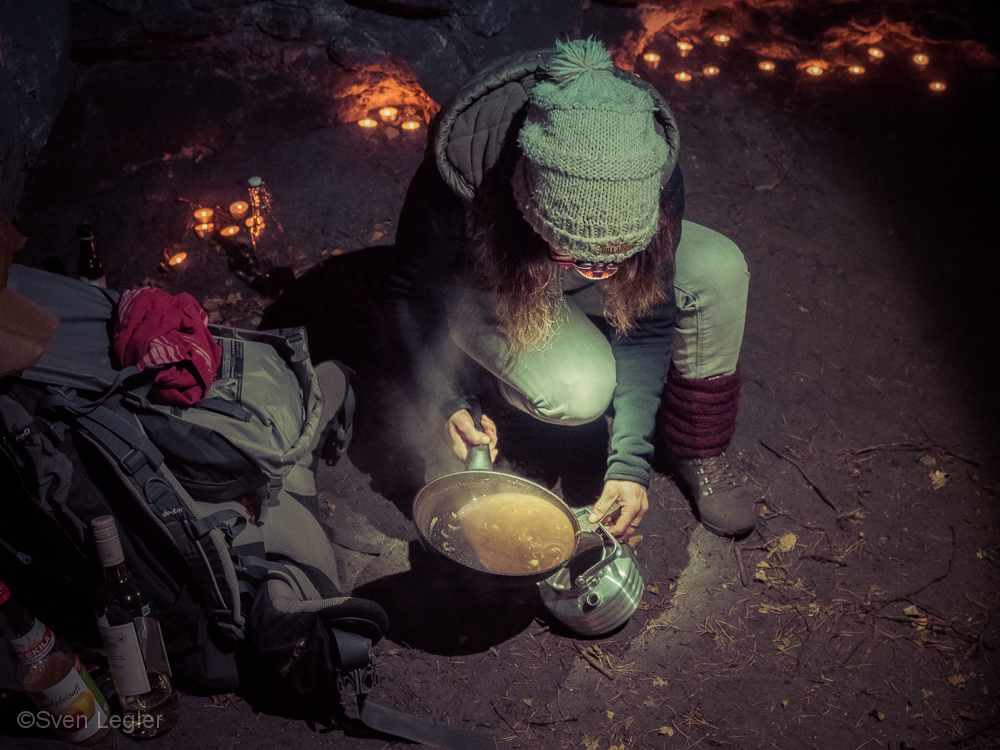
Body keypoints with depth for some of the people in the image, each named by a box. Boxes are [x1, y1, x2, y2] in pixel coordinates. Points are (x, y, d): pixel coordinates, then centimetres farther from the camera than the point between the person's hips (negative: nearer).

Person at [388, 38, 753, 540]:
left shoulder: (656, 182, -32)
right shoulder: (457, 178, -40)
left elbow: (647, 320, -22)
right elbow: (411, 291, -22)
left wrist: (630, 462, -28)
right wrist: (446, 401, -35)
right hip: (488, 288, -3)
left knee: (719, 268, -25)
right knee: (579, 392, -33)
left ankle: (697, 454, -6)